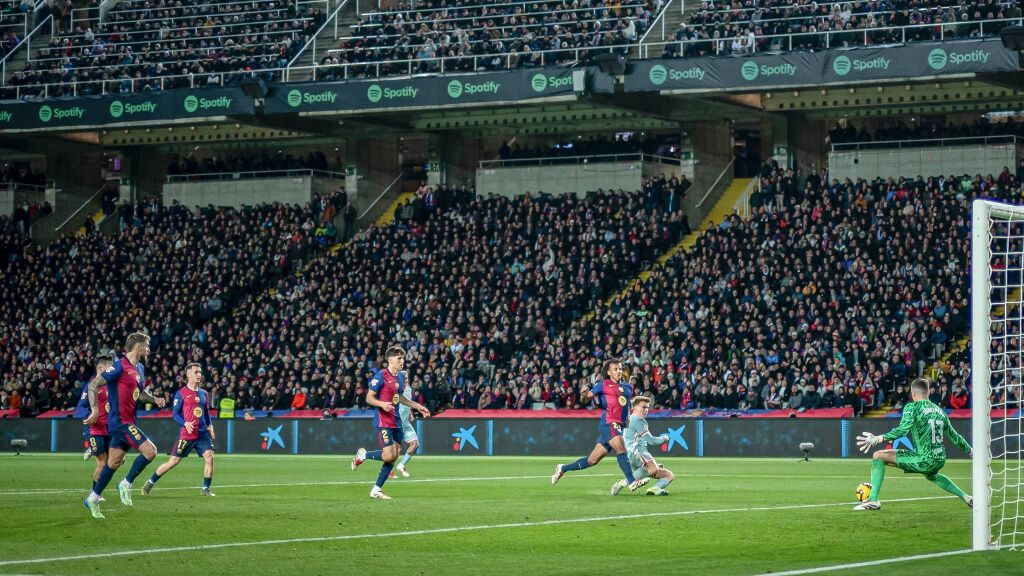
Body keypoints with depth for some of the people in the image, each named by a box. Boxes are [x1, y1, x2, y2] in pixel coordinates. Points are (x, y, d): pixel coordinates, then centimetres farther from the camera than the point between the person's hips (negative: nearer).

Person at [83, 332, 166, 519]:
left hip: (128, 422, 9)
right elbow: (93, 385, -15)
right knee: (150, 451, -16)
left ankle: (93, 499, 21)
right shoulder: (120, 366, -14)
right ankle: (126, 484, -1)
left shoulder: (139, 369, 13)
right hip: (120, 421, -9)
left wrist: (155, 399, 8)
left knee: (114, 462, 12)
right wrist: (95, 409, -23)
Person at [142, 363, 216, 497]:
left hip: (202, 433, 4)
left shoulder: (204, 394, 12)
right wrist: (185, 423, -21)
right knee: (173, 461, -1)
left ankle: (205, 489, -2)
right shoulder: (181, 393, -4)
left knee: (209, 457, -13)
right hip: (186, 434, -4)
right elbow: (175, 414, -4)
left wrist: (210, 426, 5)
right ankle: (149, 483, 15)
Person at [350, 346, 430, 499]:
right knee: (389, 456, -16)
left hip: (396, 422, 8)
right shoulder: (381, 376, -12)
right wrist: (382, 404, -28)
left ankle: (376, 490, 13)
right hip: (383, 422, -8)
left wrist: (417, 406, 22)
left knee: (394, 457, 5)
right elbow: (369, 398, -11)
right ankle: (363, 455, 10)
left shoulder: (401, 376, 12)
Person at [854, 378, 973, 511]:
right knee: (931, 476, 44)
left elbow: (902, 430, -20)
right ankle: (965, 497, 39)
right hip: (940, 461, 7)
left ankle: (874, 500, -6)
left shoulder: (912, 407, -5)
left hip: (924, 460, -7)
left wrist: (878, 439, -25)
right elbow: (954, 435, 24)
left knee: (878, 456, 0)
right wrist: (970, 450, 39)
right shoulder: (939, 410, 15)